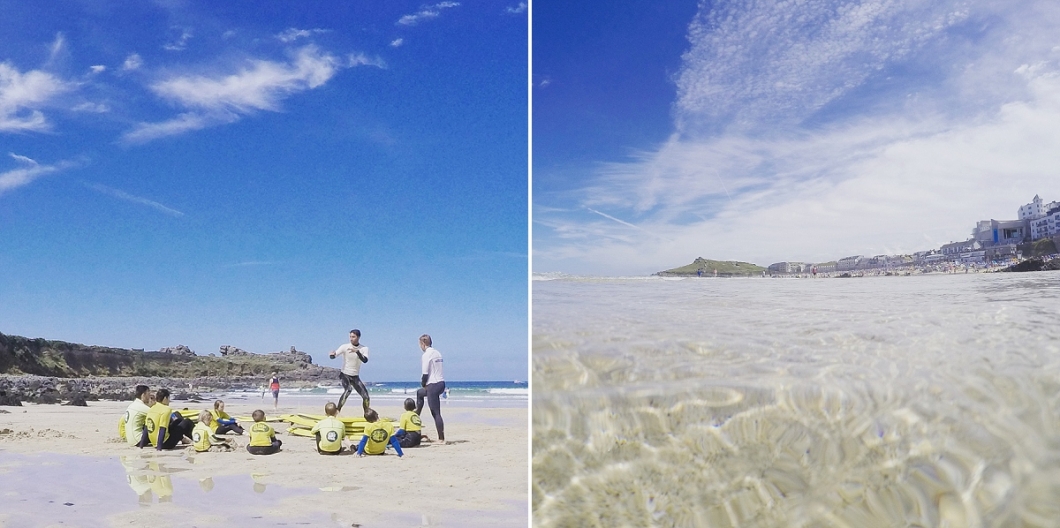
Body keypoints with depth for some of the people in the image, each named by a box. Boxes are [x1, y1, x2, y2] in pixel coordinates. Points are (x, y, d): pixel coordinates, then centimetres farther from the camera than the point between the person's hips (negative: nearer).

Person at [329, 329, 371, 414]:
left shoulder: (364, 349, -3)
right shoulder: (345, 347, -8)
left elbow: (365, 360, -21)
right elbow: (333, 356, -19)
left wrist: (357, 351, -36)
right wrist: (332, 354, -43)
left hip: (355, 377, 3)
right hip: (345, 375, -3)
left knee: (366, 396, -3)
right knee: (348, 390, -32)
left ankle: (367, 415, 21)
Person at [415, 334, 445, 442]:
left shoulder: (426, 355, -12)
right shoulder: (437, 353, 14)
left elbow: (425, 373, -14)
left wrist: (423, 384, 4)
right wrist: (425, 383, 17)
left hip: (433, 385, -9)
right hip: (441, 383, 9)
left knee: (436, 413, -2)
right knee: (419, 393, 30)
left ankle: (441, 438, -1)